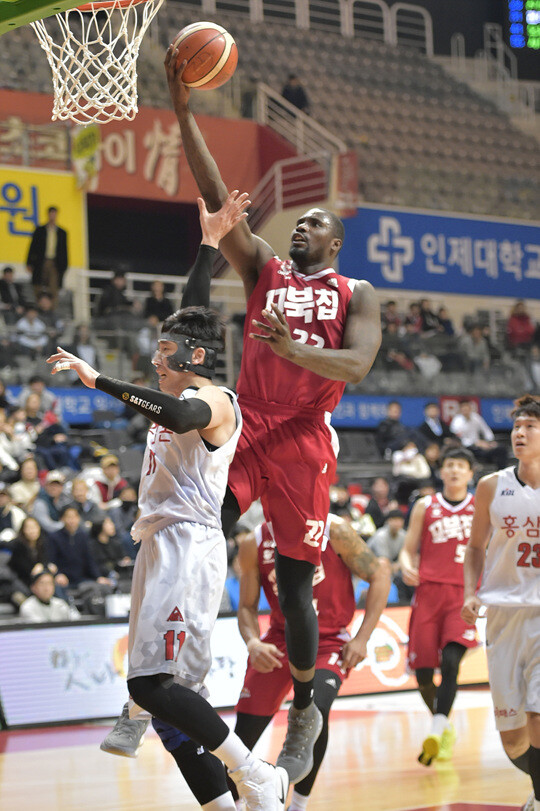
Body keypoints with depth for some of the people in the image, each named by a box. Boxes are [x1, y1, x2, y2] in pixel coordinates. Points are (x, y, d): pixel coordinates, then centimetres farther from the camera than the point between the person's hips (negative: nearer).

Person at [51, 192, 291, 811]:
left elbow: (178, 416, -31)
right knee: (161, 693, 3)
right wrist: (209, 244, 34)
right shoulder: (184, 394, 21)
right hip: (163, 546, 10)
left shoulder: (213, 401, -7)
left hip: (189, 545, -10)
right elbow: (189, 319, 33)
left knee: (155, 683, -20)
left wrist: (97, 380, -31)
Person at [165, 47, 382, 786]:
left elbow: (356, 365, -10)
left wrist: (293, 348, -28)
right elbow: (217, 199, 4)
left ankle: (305, 711, 22)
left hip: (302, 443, -2)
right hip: (244, 432, 2)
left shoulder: (356, 295, 7)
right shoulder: (263, 269, 14)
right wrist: (183, 113, -4)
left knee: (294, 585, 4)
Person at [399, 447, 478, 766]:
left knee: (451, 661, -21)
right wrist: (407, 567, -10)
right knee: (422, 670, 0)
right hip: (429, 592, 2)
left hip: (464, 595, -2)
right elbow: (409, 549, 12)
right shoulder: (425, 507, 10)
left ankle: (437, 733, -22)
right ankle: (445, 728, 24)